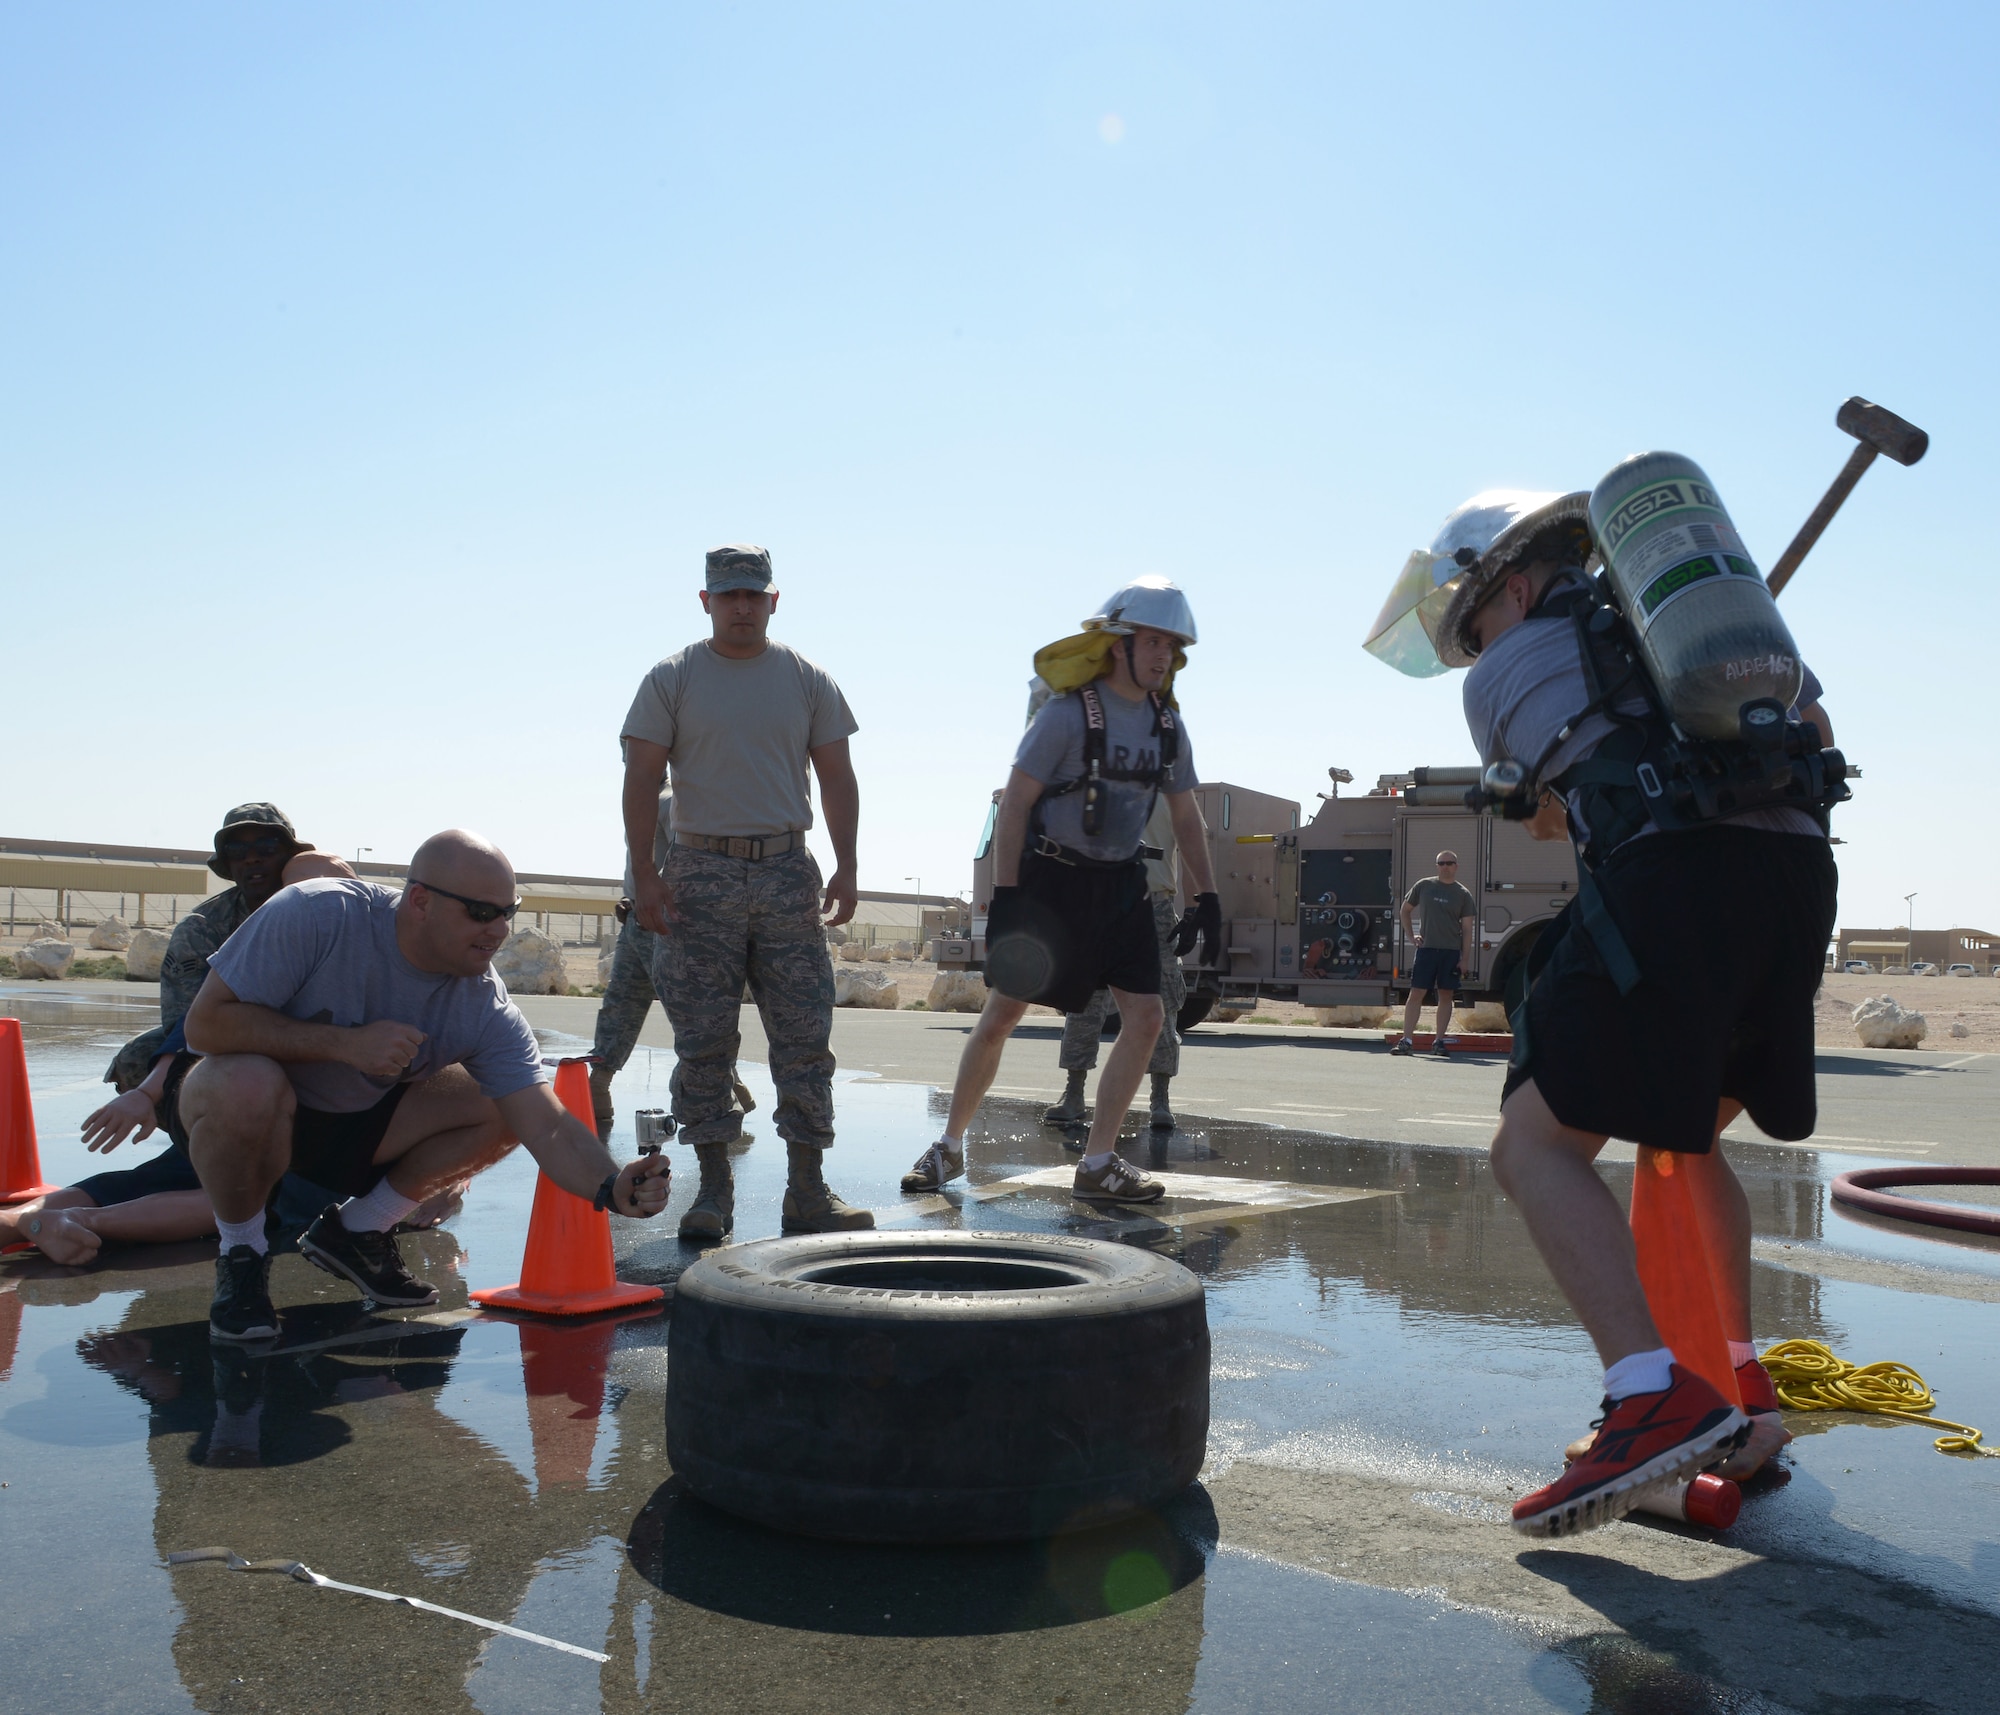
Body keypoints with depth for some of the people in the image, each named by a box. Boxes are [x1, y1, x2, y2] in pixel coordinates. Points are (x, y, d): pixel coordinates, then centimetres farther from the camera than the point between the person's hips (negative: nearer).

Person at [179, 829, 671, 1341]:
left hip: (362, 1120, 4)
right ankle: (242, 1254, -9)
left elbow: (550, 1129, -25)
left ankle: (359, 1229, 5)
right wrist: (345, 1043, -34)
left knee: (502, 1105, -14)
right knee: (247, 1084, -38)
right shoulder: (319, 915, -28)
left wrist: (612, 1187, -45)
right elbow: (205, 1023, -26)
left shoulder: (487, 1011, -19)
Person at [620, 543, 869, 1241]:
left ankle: (807, 1190, 7)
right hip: (701, 874, -1)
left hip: (788, 873, 1)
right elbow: (642, 779, 3)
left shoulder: (807, 680, 10)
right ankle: (713, 1186, 10)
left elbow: (836, 776, 12)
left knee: (806, 1039, -1)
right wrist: (643, 873, -6)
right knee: (703, 1042, 0)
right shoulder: (671, 680, 5)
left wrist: (846, 868, 2)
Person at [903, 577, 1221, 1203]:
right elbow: (1014, 803, -14)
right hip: (1050, 878, -5)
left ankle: (1098, 1164, 6)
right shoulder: (1067, 713, -13)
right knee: (1001, 1014, -1)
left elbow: (1185, 815, 14)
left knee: (1146, 1017, -4)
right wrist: (1003, 895, -19)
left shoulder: (1168, 724, 5)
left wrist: (1207, 895, 8)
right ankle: (950, 1146, 17)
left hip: (1120, 883, 5)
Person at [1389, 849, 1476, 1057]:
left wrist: (1465, 958, -2)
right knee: (1416, 994, -5)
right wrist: (1411, 935, 6)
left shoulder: (1463, 894, 6)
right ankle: (1407, 1041, -5)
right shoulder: (1423, 886, 7)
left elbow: (1467, 928, 4)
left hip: (1451, 952, 0)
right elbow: (1405, 911, 17)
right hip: (1426, 948, 0)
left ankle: (1439, 1041, 10)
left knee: (1446, 995, 3)